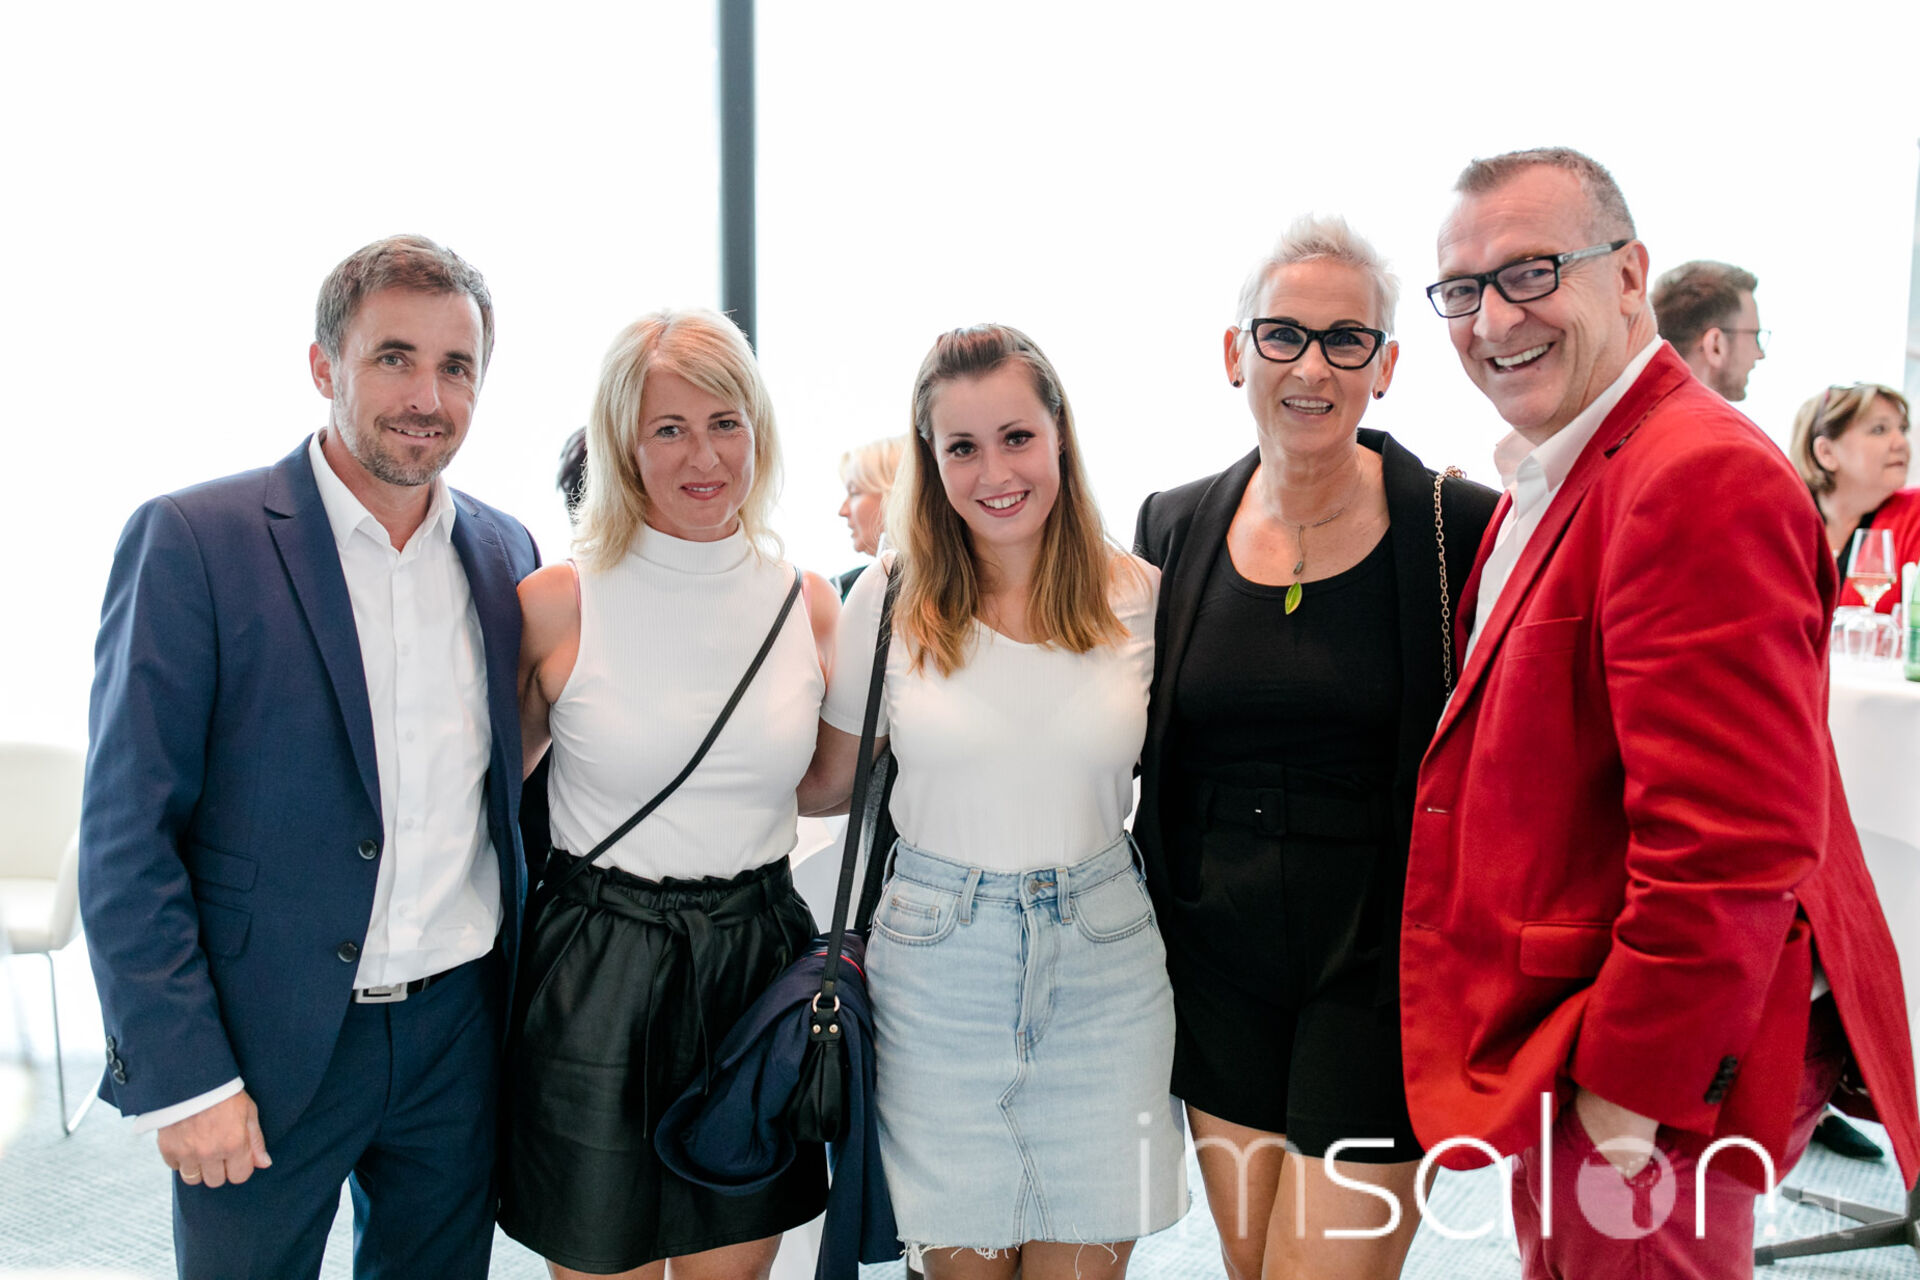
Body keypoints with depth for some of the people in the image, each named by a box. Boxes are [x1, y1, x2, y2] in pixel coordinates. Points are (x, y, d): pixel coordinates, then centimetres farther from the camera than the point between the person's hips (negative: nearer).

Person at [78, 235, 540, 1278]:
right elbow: (125, 837, -11)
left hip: (460, 1031, 4)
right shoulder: (190, 540, -11)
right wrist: (179, 1076, -13)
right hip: (263, 1045, -4)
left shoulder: (504, 552, 3)